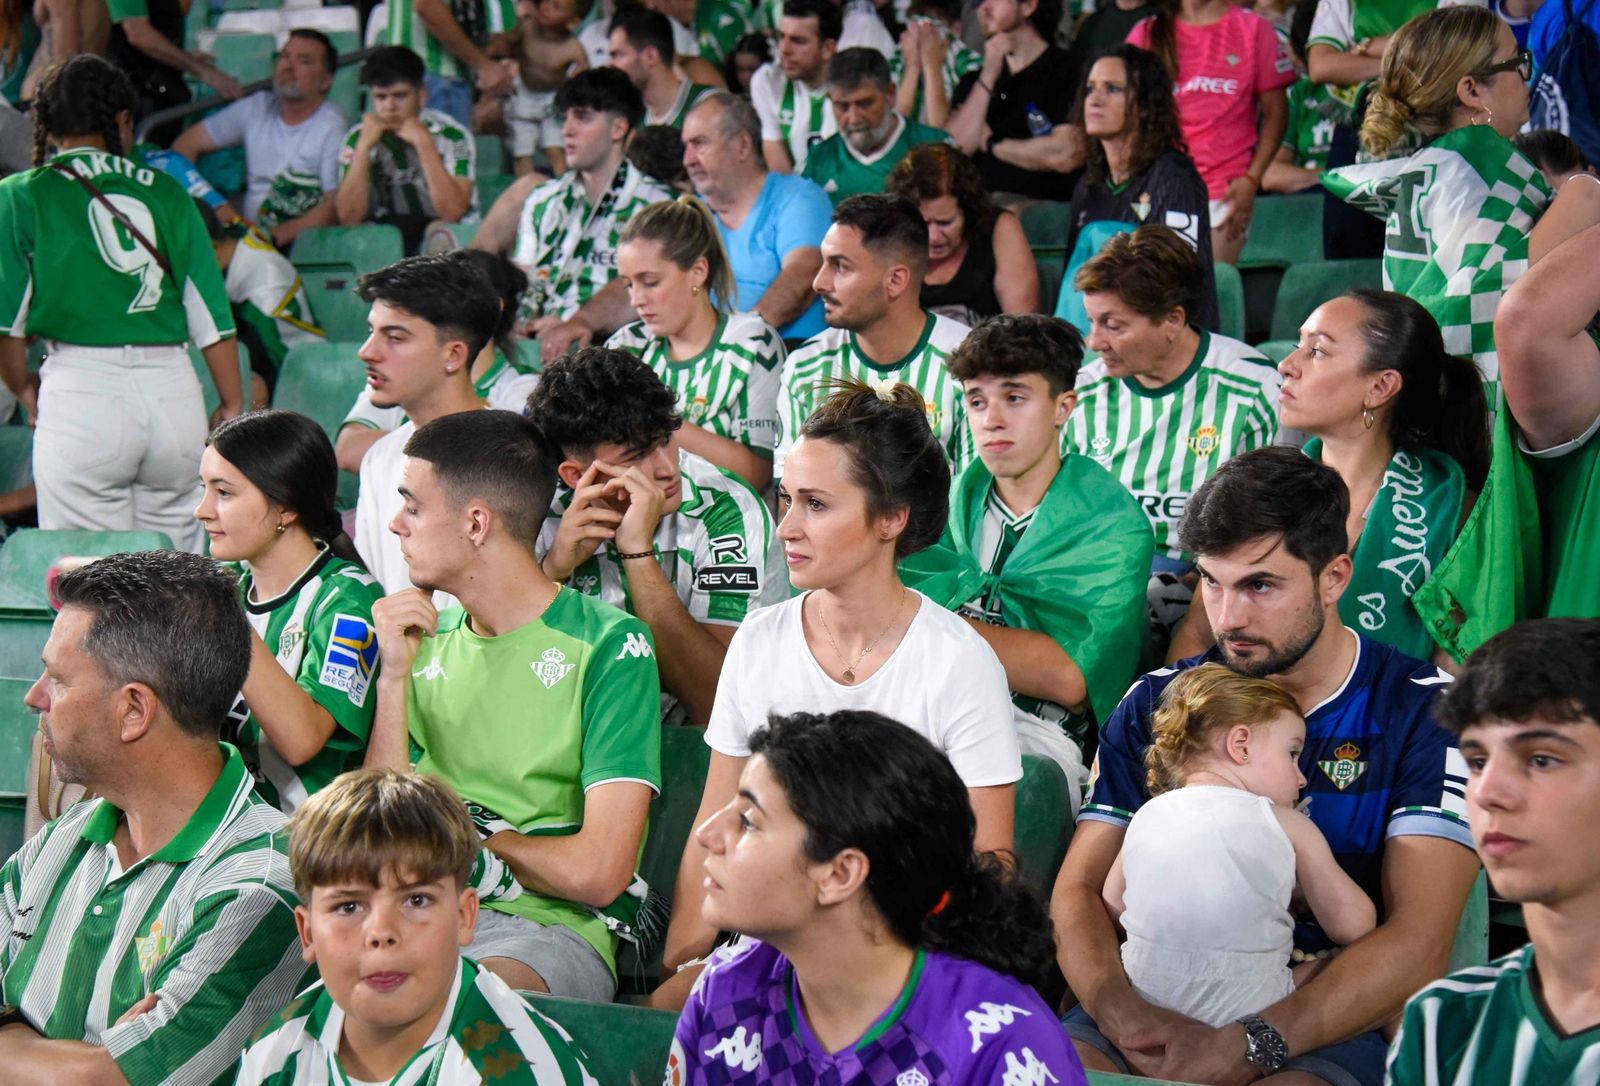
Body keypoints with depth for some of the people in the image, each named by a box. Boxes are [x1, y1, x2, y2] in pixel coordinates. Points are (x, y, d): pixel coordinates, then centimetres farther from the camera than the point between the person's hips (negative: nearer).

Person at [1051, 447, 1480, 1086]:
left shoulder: (1423, 713, 0)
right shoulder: (1156, 705, 12)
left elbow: (1418, 942, -9)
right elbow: (1079, 891, 7)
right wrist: (1123, 1015, -16)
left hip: (1328, 1026, -3)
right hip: (1158, 1003, 3)